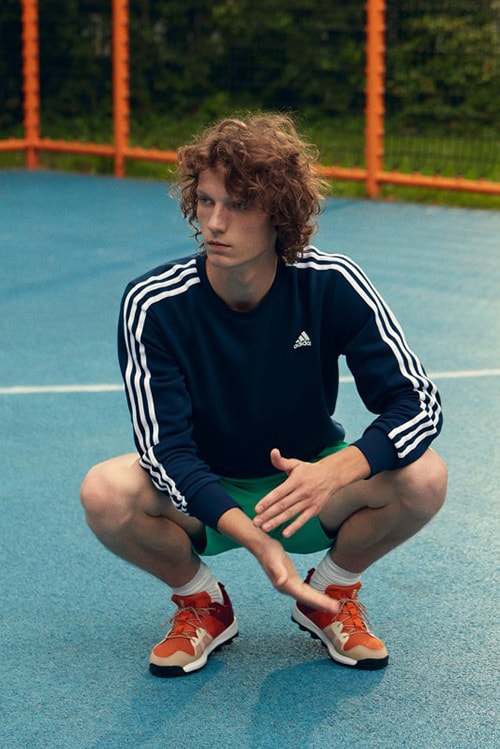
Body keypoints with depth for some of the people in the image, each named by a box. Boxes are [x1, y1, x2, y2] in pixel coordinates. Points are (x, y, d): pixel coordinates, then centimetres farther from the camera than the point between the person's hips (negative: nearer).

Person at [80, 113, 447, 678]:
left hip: (310, 486, 1)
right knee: (106, 493, -32)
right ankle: (201, 604, 0)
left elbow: (418, 401, -19)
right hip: (202, 500, -1)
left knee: (424, 478, -28)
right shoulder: (152, 304, -21)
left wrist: (337, 471, -39)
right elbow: (166, 447, -24)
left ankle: (330, 594, 4)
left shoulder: (332, 285, -18)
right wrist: (254, 539, -39)